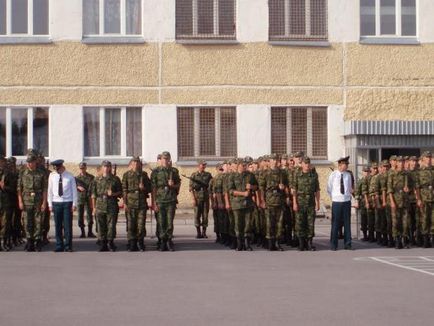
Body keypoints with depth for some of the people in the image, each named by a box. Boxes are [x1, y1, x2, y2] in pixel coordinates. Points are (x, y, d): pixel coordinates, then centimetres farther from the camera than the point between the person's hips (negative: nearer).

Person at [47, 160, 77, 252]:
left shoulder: (70, 176, -1)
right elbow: (50, 190, 8)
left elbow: (74, 190, 2)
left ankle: (68, 246, 5)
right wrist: (50, 204, 4)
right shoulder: (52, 176, 4)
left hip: (67, 203, -2)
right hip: (56, 203, 2)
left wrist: (74, 204, -2)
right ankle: (59, 246, 10)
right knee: (58, 225, 3)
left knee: (68, 225, -2)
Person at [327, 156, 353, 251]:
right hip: (336, 202, -3)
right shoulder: (333, 175, -5)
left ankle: (348, 244, 11)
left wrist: (349, 195, 8)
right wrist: (333, 197, 4)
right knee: (335, 223, 0)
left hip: (347, 201, 3)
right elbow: (329, 189, 4)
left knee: (347, 223, 5)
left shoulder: (348, 175, 3)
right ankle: (334, 245, 8)